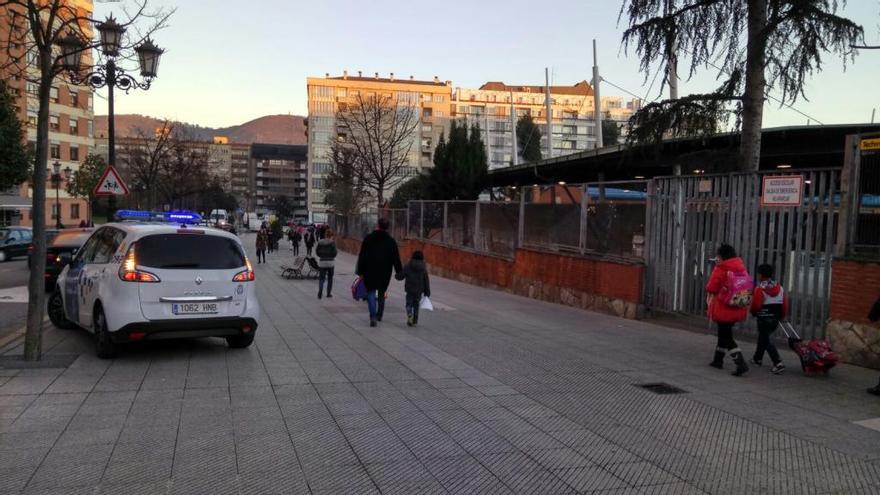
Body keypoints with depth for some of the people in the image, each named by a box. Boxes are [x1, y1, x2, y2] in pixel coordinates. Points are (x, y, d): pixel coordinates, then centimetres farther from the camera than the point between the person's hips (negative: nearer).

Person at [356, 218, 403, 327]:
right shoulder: (391, 241, 1)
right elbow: (396, 259, 2)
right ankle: (379, 315, 27)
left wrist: (360, 272, 2)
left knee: (371, 292, 1)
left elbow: (362, 256, -3)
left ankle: (373, 316, -14)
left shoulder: (368, 238, -3)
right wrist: (399, 272, 10)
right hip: (385, 273, 2)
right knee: (381, 293, 17)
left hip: (370, 272, -2)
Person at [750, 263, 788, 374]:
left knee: (766, 340, -3)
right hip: (775, 318, 7)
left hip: (764, 318, -7)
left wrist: (754, 312, 4)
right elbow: (785, 304, 6)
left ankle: (778, 363, -16)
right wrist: (782, 317, 17)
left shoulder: (760, 288, -15)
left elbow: (755, 305, -18)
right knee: (763, 337, 23)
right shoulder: (780, 288, 6)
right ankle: (758, 358, 35)